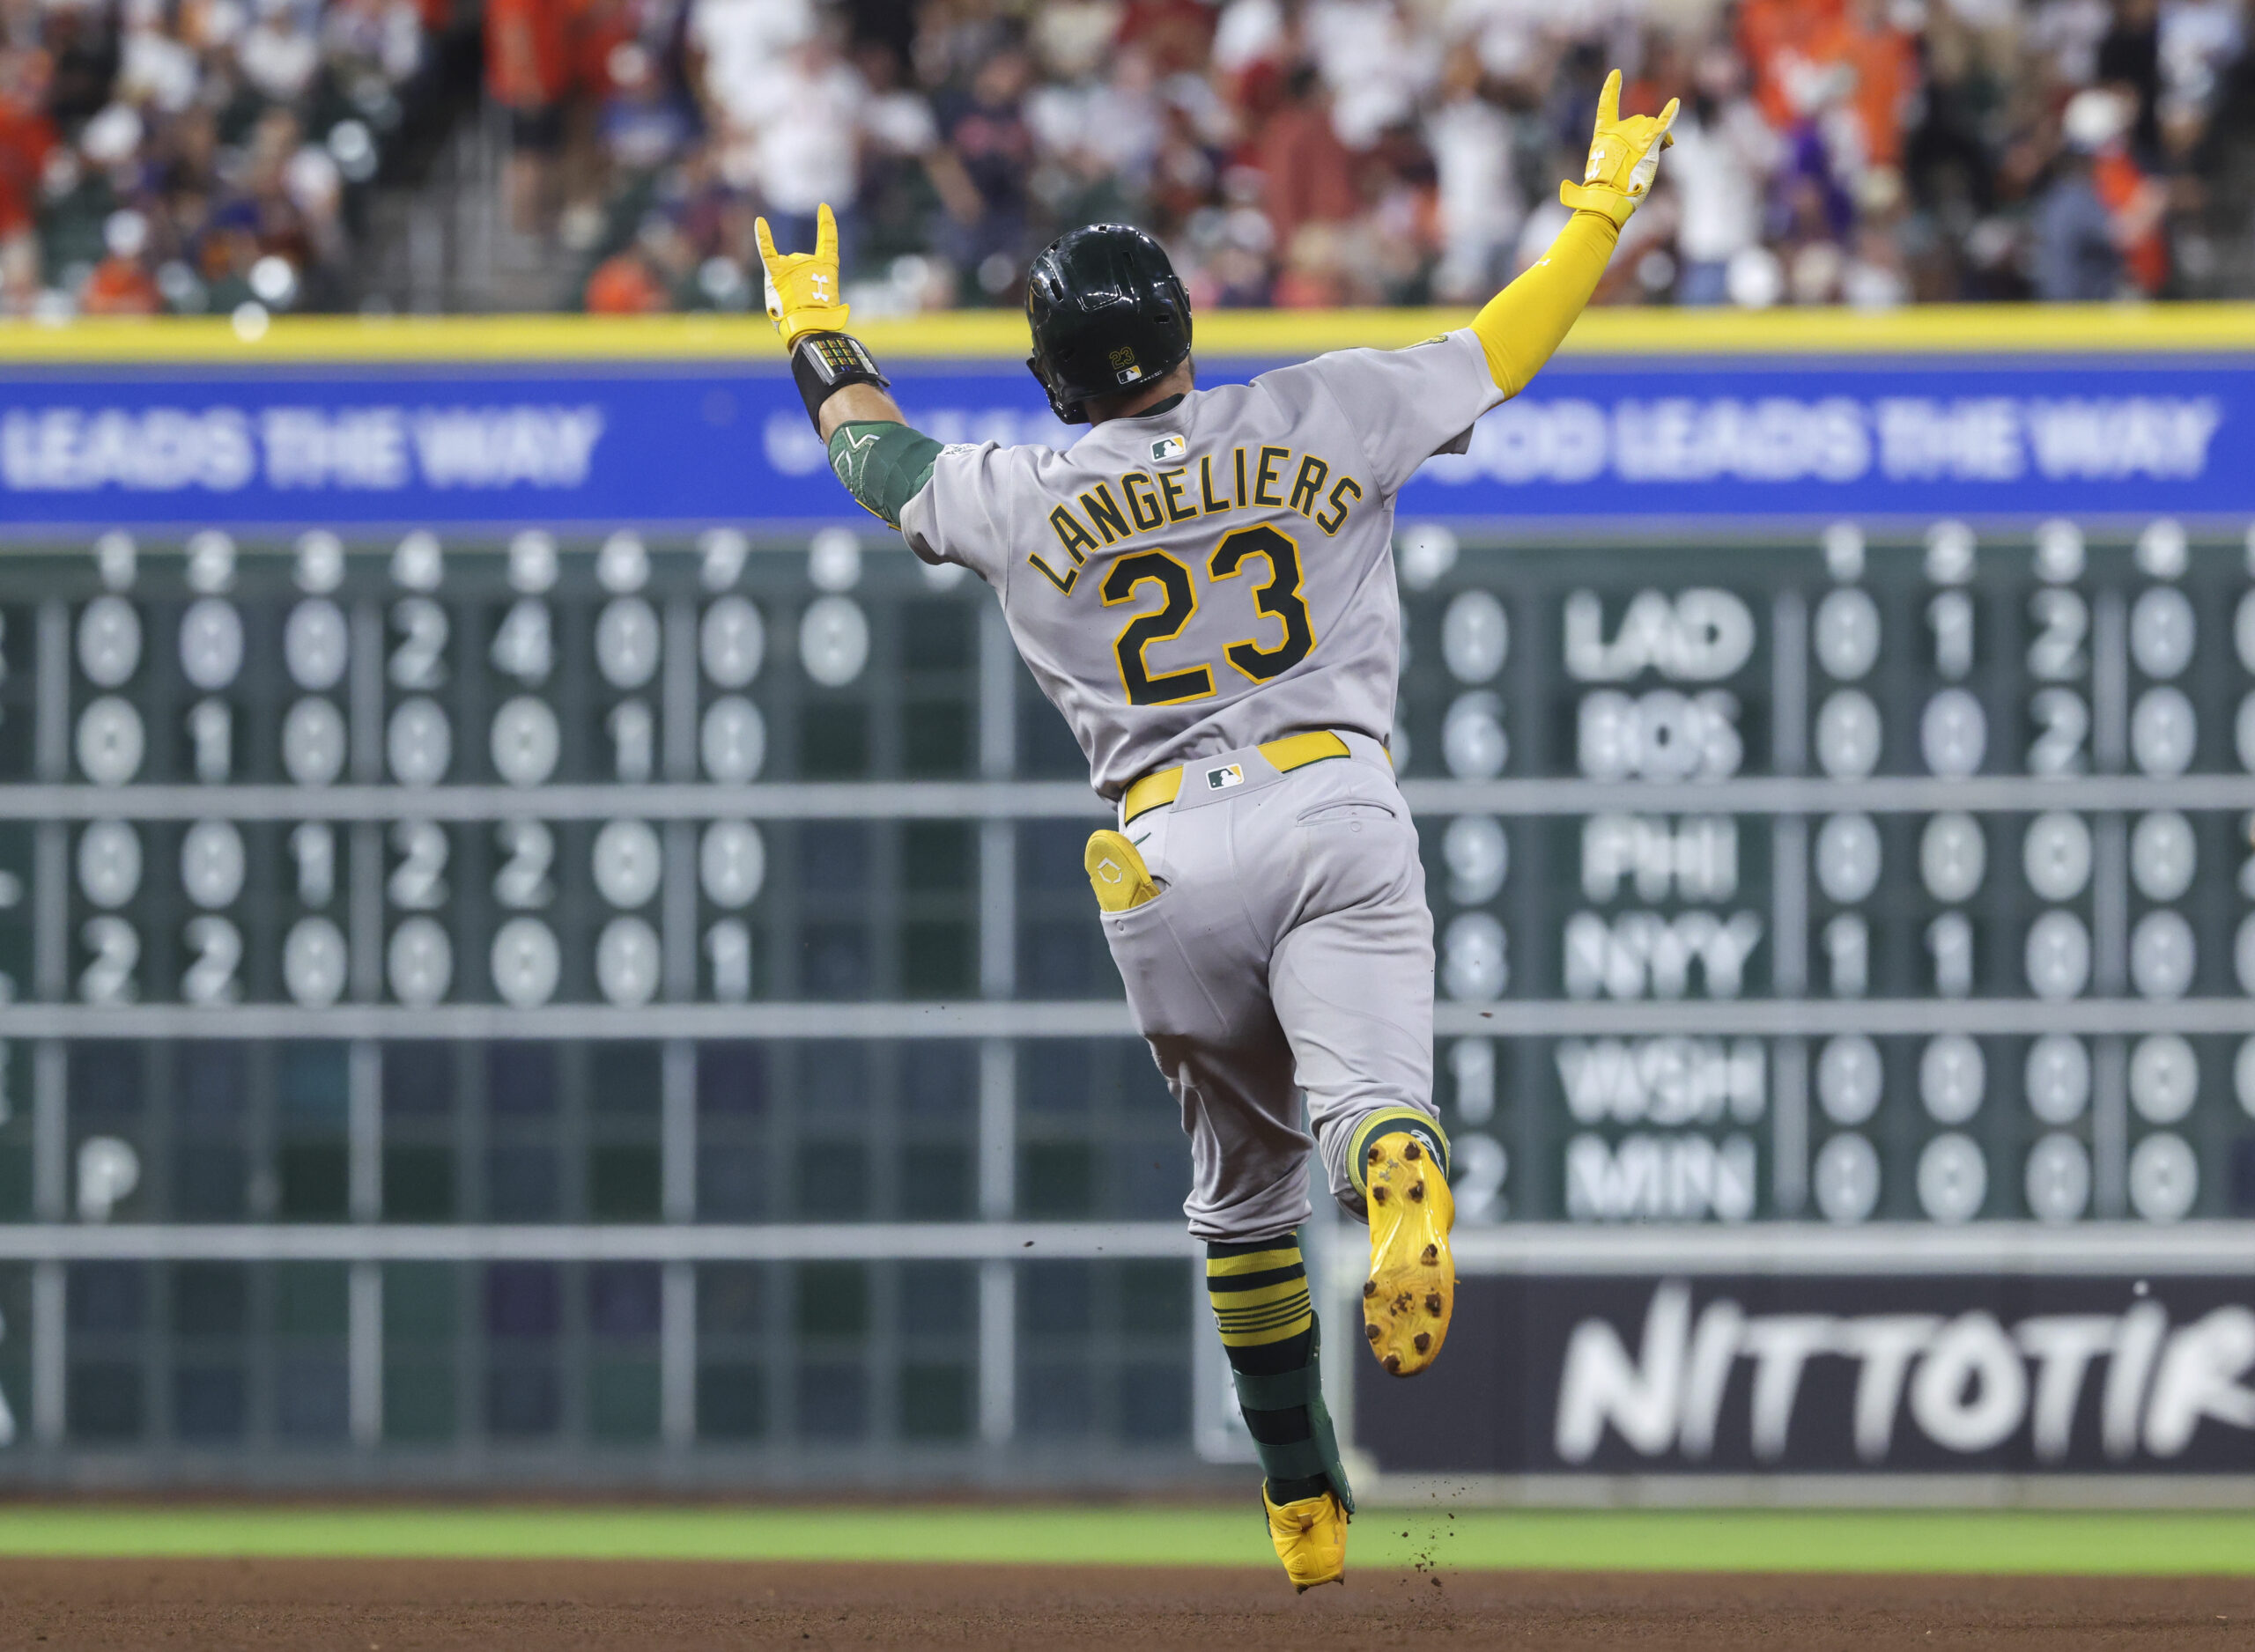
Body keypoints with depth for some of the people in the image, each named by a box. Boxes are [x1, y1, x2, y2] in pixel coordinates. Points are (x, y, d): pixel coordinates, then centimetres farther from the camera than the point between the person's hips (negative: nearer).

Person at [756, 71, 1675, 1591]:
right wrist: (1602, 209, 32)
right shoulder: (1324, 419, 6)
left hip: (1168, 858, 1)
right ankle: (1402, 1182, -57)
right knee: (1369, 1092, -17)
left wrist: (818, 334, 47)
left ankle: (1307, 1509, 19)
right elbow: (1504, 349, 17)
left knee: (1245, 1178, 18)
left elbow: (879, 454, 27)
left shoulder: (1020, 500, 8)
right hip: (1338, 810, -1)